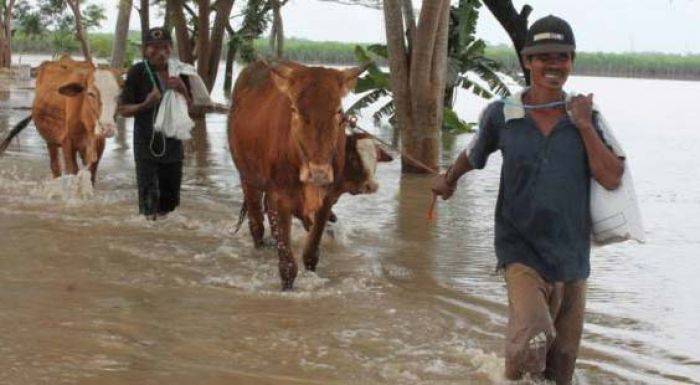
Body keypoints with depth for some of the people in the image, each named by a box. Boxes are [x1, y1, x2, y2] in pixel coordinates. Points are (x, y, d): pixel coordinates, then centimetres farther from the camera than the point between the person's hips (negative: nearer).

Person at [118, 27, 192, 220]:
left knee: (170, 203, 14)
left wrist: (182, 90, -10)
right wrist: (145, 104, -23)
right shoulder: (137, 72, -8)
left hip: (173, 144, 5)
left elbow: (189, 108, 10)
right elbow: (123, 110, -6)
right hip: (146, 144, -5)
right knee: (149, 203, -11)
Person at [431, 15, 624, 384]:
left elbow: (612, 179, -9)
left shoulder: (587, 117, 0)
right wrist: (448, 180, 33)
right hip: (521, 250, -2)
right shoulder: (501, 115, -3)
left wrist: (584, 126, -14)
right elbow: (472, 155, 17)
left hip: (571, 254, 3)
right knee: (533, 340, -26)